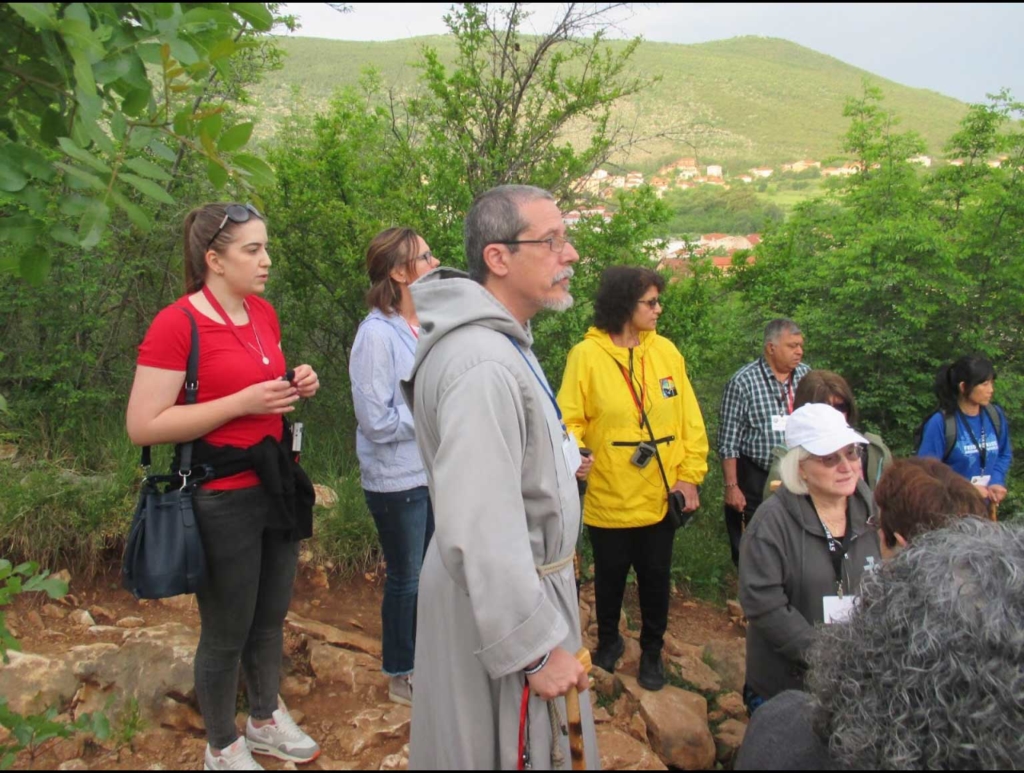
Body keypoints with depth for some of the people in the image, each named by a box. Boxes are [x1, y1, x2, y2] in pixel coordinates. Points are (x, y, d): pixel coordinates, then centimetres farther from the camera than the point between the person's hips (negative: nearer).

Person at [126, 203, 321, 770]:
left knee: (271, 618, 22)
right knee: (226, 633, 10)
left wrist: (294, 386, -2)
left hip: (276, 484, 7)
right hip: (222, 499, -7)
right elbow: (143, 426, -21)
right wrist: (242, 403, -24)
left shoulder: (264, 313, 5)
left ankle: (265, 720, 44)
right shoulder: (176, 324, -17)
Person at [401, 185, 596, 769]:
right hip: (498, 605, -10)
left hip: (521, 583, 10)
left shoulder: (501, 340, 8)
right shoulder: (483, 364, -27)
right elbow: (480, 534, -31)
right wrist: (538, 649, -26)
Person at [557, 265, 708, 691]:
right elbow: (569, 419, -12)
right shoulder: (586, 355, -10)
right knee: (610, 577, 17)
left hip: (660, 496, 3)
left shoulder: (666, 351, 0)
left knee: (656, 579, 15)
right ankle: (608, 641, 43)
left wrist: (690, 475, -3)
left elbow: (690, 419, 2)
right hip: (608, 498, -2)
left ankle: (651, 651, 38)